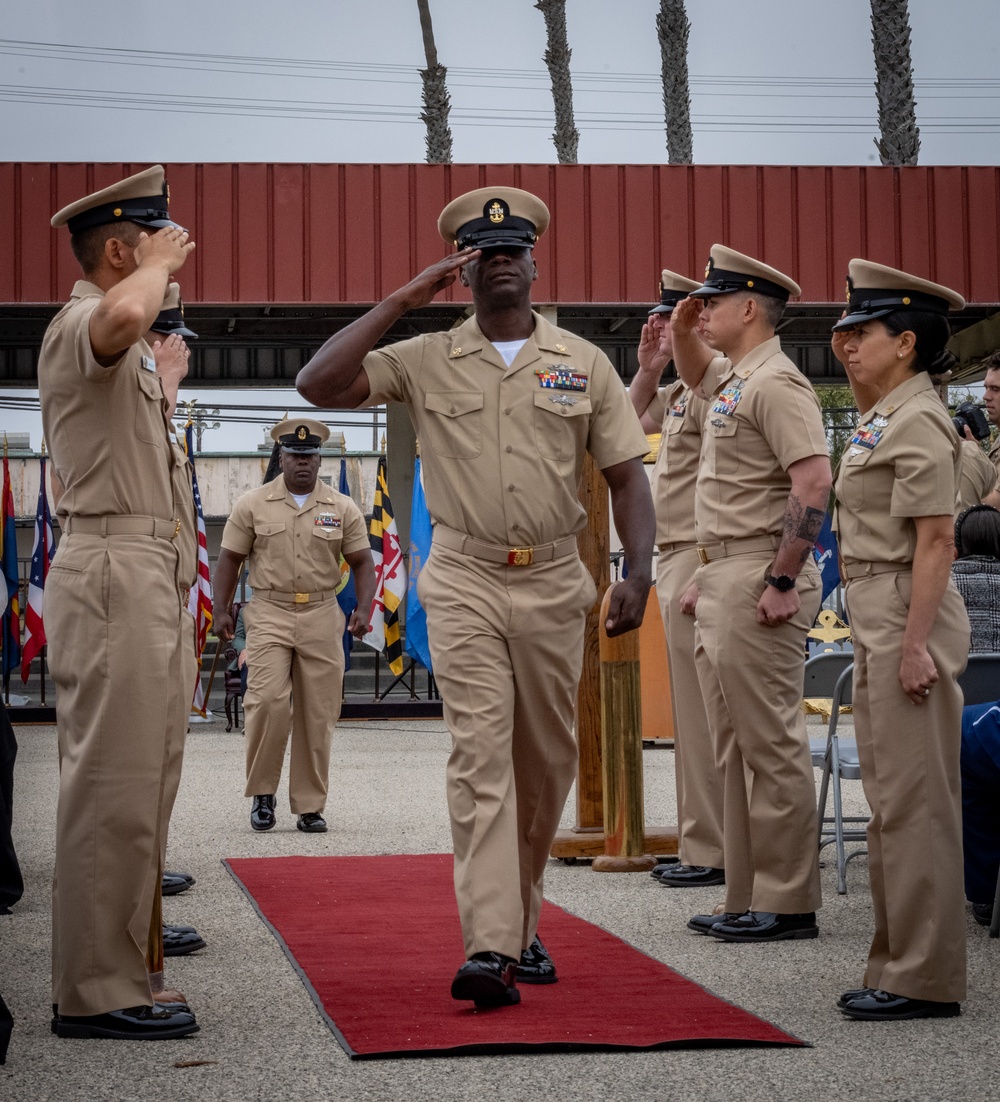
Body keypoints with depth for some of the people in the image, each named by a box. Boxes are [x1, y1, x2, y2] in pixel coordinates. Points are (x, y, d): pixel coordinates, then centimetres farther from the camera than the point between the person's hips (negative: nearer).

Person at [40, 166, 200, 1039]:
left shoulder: (126, 349, 24)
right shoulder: (80, 325, -11)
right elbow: (124, 316, -36)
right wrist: (160, 264, -17)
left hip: (141, 571, 11)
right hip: (112, 568, -11)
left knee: (129, 781, 13)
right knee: (114, 785, -11)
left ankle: (113, 965, 20)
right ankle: (96, 992, -8)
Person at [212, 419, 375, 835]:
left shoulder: (342, 508, 8)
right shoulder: (252, 504, 5)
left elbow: (362, 562, 9)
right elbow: (230, 559, 8)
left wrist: (363, 609, -6)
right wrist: (221, 610, 0)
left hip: (322, 615, 2)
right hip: (269, 613, -1)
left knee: (318, 714, 1)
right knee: (267, 700, -17)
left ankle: (309, 805, 10)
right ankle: (262, 793, 1)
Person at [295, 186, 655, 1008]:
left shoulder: (583, 362, 8)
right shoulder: (425, 360, 4)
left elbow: (627, 474, 7)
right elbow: (320, 383, -7)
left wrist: (639, 573, -7)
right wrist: (402, 301, -6)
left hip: (554, 584, 2)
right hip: (465, 584, -2)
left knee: (548, 763, 9)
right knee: (481, 756, -12)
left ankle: (524, 927, 24)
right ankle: (489, 948, -18)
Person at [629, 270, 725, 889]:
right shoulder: (683, 390, 17)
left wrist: (703, 576, -25)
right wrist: (649, 367, 19)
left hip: (699, 562, -11)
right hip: (673, 561, 11)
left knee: (702, 714, -7)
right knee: (692, 714, 13)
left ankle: (713, 853, -3)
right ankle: (700, 844, 20)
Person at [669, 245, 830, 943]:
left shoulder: (776, 383, -14)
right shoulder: (732, 379, 16)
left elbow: (814, 482, -23)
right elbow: (694, 373, 41)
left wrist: (783, 583, -24)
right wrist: (682, 331, 19)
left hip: (758, 582, -11)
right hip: (720, 579, 11)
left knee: (773, 747, -5)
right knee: (735, 750, 13)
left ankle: (789, 904, 0)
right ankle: (747, 898, 19)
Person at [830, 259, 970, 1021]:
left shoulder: (918, 422, -14)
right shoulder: (883, 419, 15)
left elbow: (936, 541, -19)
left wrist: (916, 644, -22)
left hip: (909, 619, -10)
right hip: (876, 621, 10)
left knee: (915, 800, -6)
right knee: (891, 798, 14)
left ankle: (926, 978, 1)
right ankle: (899, 962, 22)